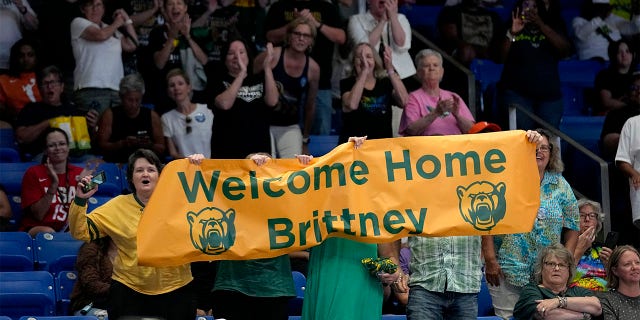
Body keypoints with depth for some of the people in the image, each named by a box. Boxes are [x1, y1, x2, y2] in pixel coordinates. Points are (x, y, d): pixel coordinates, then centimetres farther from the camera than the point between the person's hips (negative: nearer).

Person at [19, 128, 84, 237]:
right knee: (47, 232, -37)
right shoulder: (34, 173, 0)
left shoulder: (79, 173, 8)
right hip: (36, 229, -2)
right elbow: (38, 215, -8)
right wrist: (54, 185, -18)